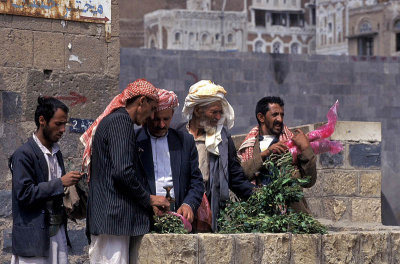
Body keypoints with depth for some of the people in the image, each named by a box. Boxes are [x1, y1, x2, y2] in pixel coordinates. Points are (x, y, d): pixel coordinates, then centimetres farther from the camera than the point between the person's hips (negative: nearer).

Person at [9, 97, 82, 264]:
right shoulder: (24, 155, -10)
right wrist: (60, 183, -19)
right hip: (34, 236, -7)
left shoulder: (56, 153, 16)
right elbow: (24, 194, -18)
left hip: (58, 233, 8)